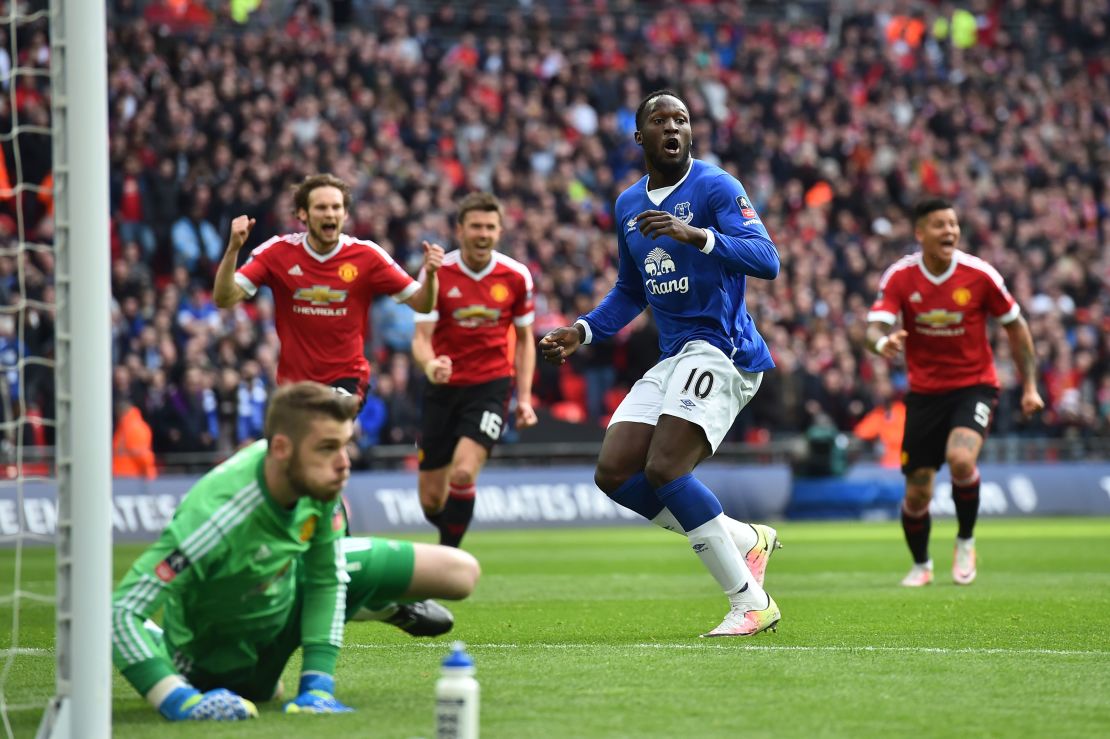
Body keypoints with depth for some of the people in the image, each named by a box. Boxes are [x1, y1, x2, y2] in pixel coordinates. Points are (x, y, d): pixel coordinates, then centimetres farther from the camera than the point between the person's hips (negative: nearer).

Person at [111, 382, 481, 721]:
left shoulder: (317, 481, -27)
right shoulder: (214, 520, -46)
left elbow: (327, 579, -13)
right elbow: (120, 611, -47)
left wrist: (317, 684, -21)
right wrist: (181, 702, -55)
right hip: (224, 648, -4)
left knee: (459, 572, 1)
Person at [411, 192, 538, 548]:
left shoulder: (516, 276, -3)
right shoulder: (437, 272, -7)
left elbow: (525, 340, 9)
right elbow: (421, 337, -10)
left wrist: (524, 397, 0)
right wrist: (430, 365, -34)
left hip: (491, 385, -1)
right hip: (443, 387, 1)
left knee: (463, 472, -24)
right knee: (432, 501, 4)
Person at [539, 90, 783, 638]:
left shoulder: (715, 187, -7)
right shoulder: (628, 206, 17)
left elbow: (766, 261, -21)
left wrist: (697, 236, -34)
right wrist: (580, 333, 15)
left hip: (720, 349, -8)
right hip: (673, 359, 8)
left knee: (664, 469, -22)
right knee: (613, 474, -2)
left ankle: (751, 603, -14)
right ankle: (747, 540, 8)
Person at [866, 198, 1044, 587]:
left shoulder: (979, 274, -11)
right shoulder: (899, 277, -9)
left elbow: (1015, 326, 2)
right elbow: (875, 326, -19)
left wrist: (1029, 386, 2)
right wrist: (883, 342, -44)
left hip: (975, 386, -2)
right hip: (924, 391, 2)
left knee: (960, 458, -30)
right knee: (917, 494, 2)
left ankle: (966, 541, -2)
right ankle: (921, 565, 31)